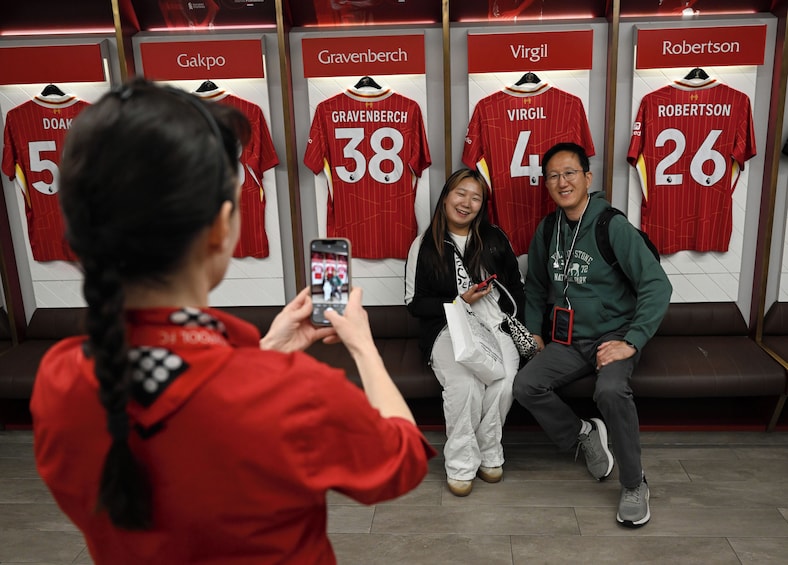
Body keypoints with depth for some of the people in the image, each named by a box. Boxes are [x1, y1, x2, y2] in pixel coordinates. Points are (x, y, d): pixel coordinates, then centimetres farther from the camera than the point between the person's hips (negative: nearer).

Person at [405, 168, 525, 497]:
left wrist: (505, 317, 0)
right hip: (448, 330, -2)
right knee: (465, 384, -32)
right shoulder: (425, 245, 4)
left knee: (504, 380, -30)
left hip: (495, 326, 2)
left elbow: (517, 287, 19)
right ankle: (461, 464, -12)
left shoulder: (495, 239, 11)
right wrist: (460, 302, -9)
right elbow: (414, 303, 3)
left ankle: (489, 454, -6)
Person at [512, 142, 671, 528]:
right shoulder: (547, 230, 6)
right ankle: (583, 434, 9)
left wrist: (631, 342, -21)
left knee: (611, 390, -34)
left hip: (613, 335, -5)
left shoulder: (613, 226, -13)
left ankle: (634, 485, -10)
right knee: (525, 385, -19)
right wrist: (533, 331, 12)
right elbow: (536, 286, 21)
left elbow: (657, 285, -17)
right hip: (568, 339, 5)